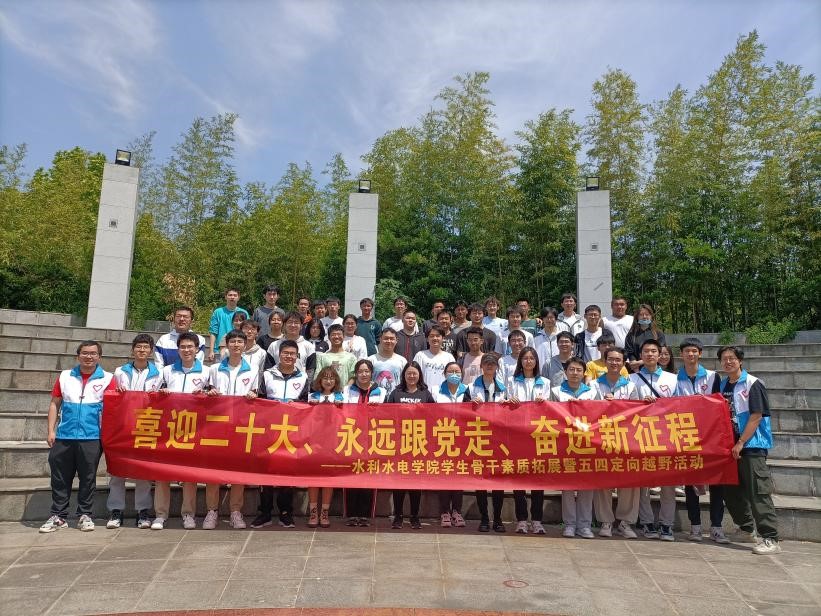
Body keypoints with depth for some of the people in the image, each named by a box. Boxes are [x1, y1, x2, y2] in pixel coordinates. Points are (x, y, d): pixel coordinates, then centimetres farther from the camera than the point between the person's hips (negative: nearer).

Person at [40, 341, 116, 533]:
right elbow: (54, 404, 11)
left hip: (92, 437, -2)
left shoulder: (107, 379, 2)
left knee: (88, 478, 5)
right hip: (64, 436, 2)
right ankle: (58, 516, 18)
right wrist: (51, 431, 4)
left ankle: (85, 515, 16)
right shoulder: (65, 376, 10)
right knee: (60, 478, 7)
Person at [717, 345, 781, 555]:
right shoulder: (722, 385, 12)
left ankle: (771, 539, -5)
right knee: (731, 490, 14)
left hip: (752, 445, -7)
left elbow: (756, 416, -12)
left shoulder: (753, 384, -7)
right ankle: (746, 528, 33)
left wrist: (740, 443, -15)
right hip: (730, 446, 7)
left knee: (759, 492, -9)